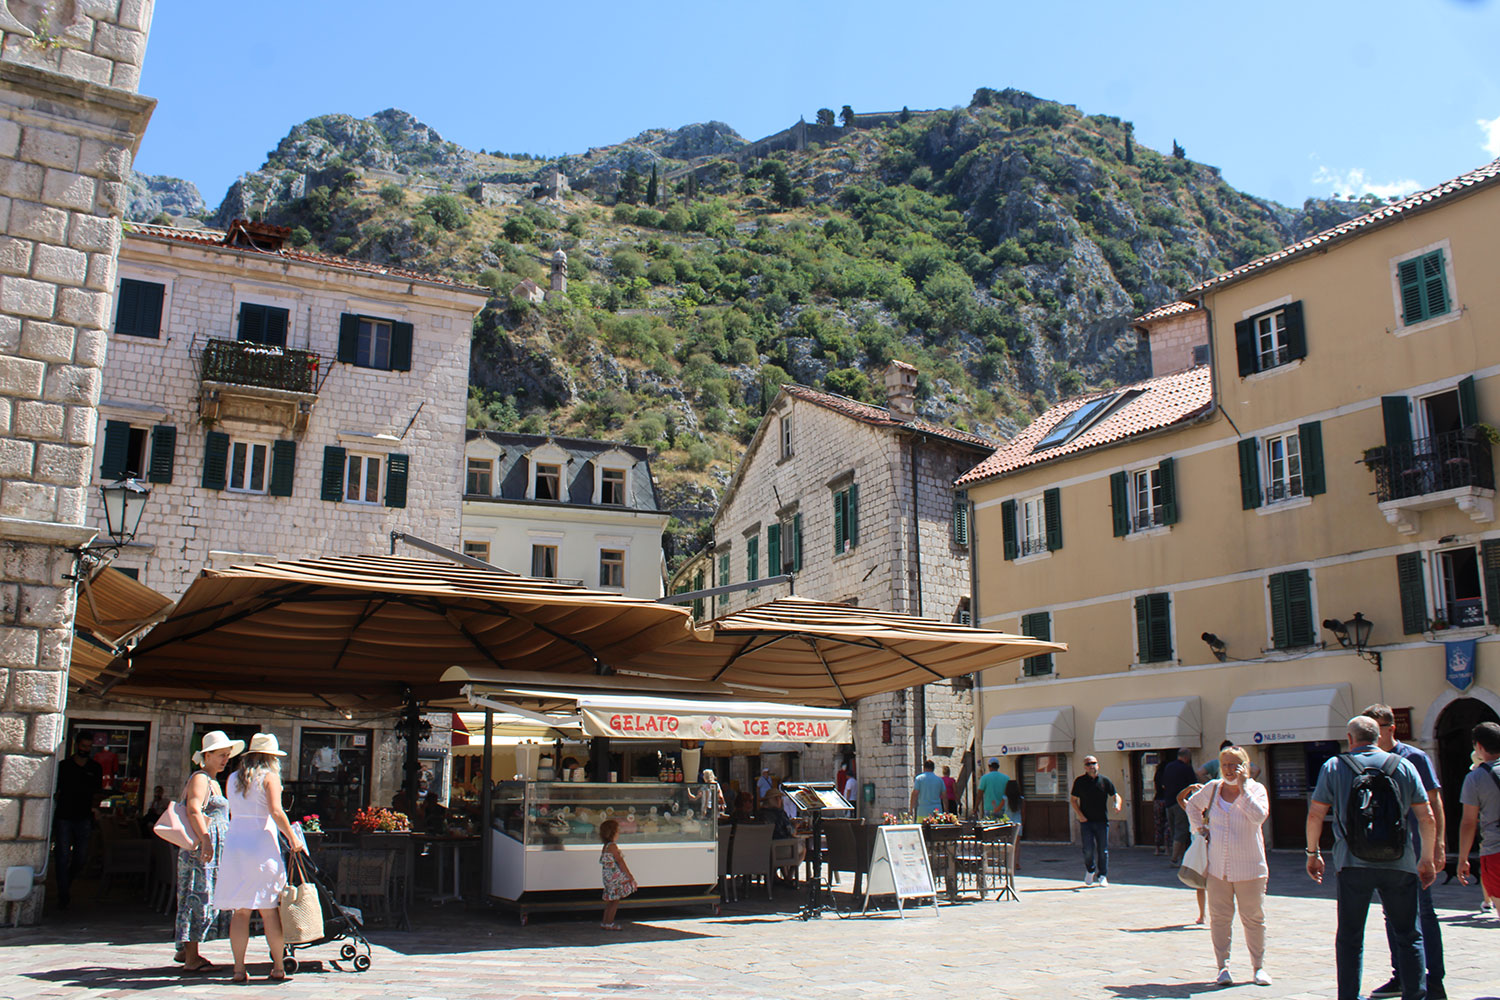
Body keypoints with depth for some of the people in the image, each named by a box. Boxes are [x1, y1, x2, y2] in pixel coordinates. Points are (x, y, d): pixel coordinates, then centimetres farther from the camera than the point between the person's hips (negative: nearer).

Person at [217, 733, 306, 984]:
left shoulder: (233, 779, 14)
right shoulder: (269, 776, -3)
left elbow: (233, 812, 17)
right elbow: (276, 811, -14)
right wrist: (292, 838, -7)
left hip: (234, 842, 5)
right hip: (261, 845, -5)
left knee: (240, 911, 6)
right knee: (270, 910, 2)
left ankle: (239, 969, 4)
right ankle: (278, 968, 6)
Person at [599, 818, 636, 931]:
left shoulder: (605, 846, 12)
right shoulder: (613, 846, -17)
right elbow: (620, 862, -18)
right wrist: (629, 875, -12)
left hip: (609, 877, 9)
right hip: (615, 877, -9)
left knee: (610, 901, 16)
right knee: (615, 901, -1)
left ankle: (606, 923, 21)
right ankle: (609, 924, 3)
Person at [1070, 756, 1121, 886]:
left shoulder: (1105, 781, 3)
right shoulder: (1079, 781, 2)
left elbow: (1115, 795, 9)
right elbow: (1073, 799, 8)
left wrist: (1117, 804, -14)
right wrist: (1079, 814, -5)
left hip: (1102, 821, 1)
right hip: (1086, 821, -1)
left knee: (1103, 850, 3)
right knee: (1088, 849, -5)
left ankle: (1102, 876, 18)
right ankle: (1090, 871, 22)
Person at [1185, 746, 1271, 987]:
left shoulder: (1256, 788, -3)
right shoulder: (1212, 788, 5)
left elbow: (1259, 816, -22)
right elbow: (1193, 804, 24)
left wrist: (1242, 787, -18)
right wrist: (1199, 827, 11)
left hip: (1249, 868, -2)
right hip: (1218, 867, 2)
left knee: (1253, 919, 6)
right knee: (1219, 918, 3)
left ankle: (1259, 967, 19)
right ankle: (1223, 966, 12)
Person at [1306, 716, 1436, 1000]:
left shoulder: (1334, 766, 4)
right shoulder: (1403, 766, 6)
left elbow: (1315, 814, 1)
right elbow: (1427, 818, 5)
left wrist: (1313, 853, 12)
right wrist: (1426, 859, 15)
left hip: (1353, 863, -1)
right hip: (1399, 863, 1)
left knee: (1350, 937, 8)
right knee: (1409, 935, 11)